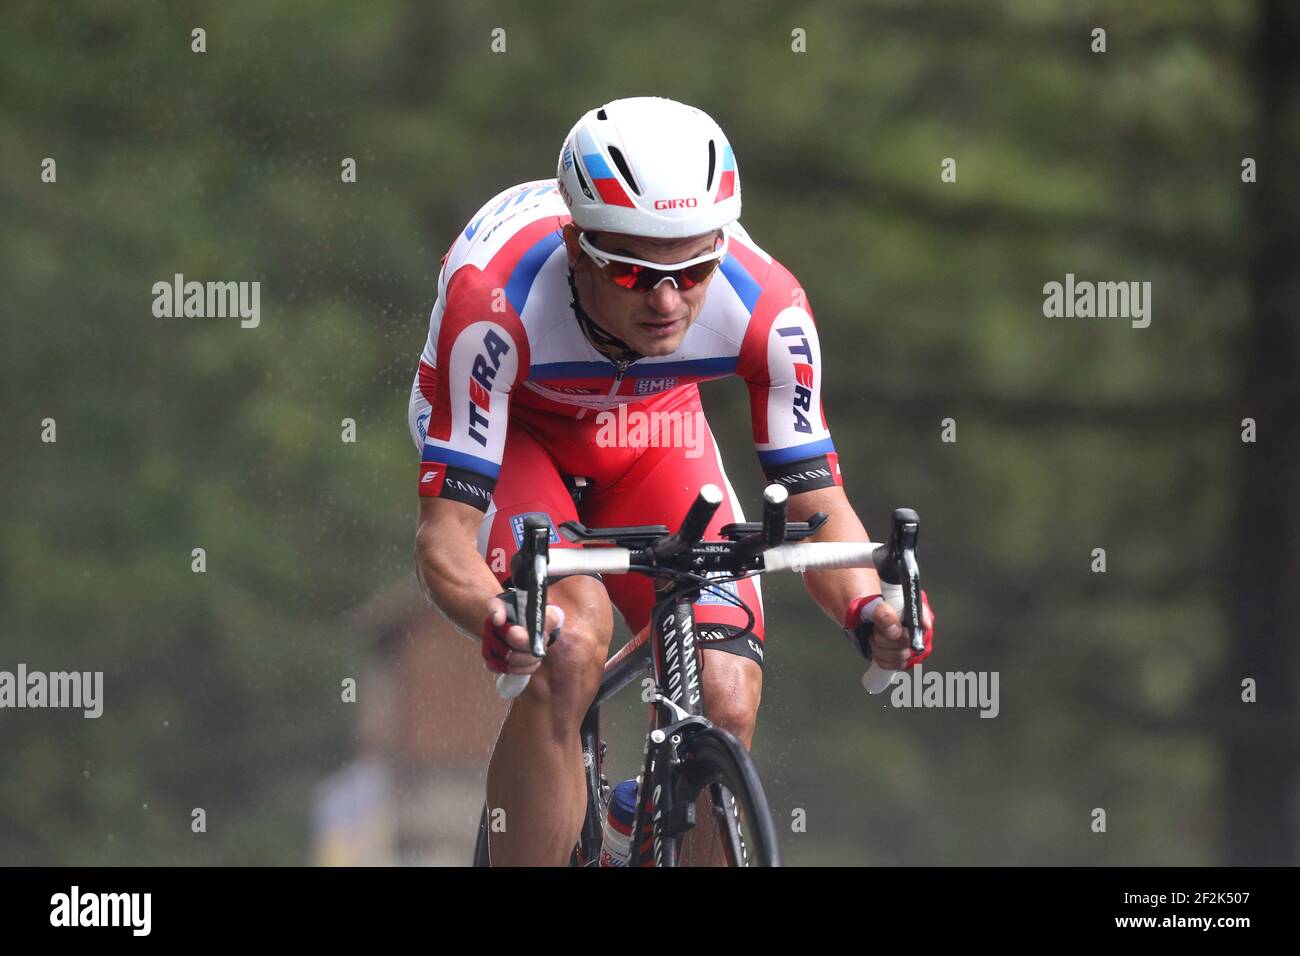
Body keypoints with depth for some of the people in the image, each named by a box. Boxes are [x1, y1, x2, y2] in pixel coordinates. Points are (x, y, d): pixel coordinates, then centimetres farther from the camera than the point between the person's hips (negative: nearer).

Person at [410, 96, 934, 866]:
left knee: (727, 707, -15)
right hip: (512, 426, -3)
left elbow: (819, 503, -23)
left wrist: (870, 611, -45)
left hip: (650, 427, 3)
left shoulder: (766, 307, -32)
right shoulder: (495, 302, -40)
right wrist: (496, 621, -60)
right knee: (571, 640, -32)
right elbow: (444, 531, -38)